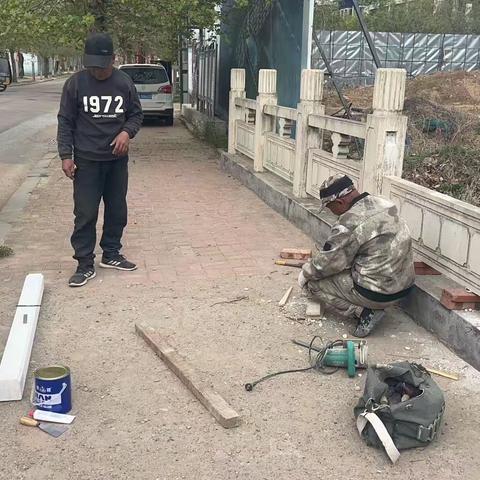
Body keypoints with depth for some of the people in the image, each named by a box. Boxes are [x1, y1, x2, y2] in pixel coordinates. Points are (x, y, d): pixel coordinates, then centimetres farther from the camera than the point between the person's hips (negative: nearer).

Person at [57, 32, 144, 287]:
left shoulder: (124, 82, -1)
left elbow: (136, 113, 9)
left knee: (117, 210, 12)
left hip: (117, 159, 3)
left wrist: (127, 132, -12)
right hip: (86, 160, -3)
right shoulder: (75, 83, -6)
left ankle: (111, 254, 29)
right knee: (85, 214, -1)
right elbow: (65, 121, -2)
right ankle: (85, 264, 8)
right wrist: (66, 155, -9)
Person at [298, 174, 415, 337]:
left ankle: (364, 312, -5)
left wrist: (306, 273, 6)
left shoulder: (349, 223, -22)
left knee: (312, 282, 2)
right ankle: (371, 307, 15)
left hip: (379, 294, -9)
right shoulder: (384, 203, 4)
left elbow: (328, 262, -13)